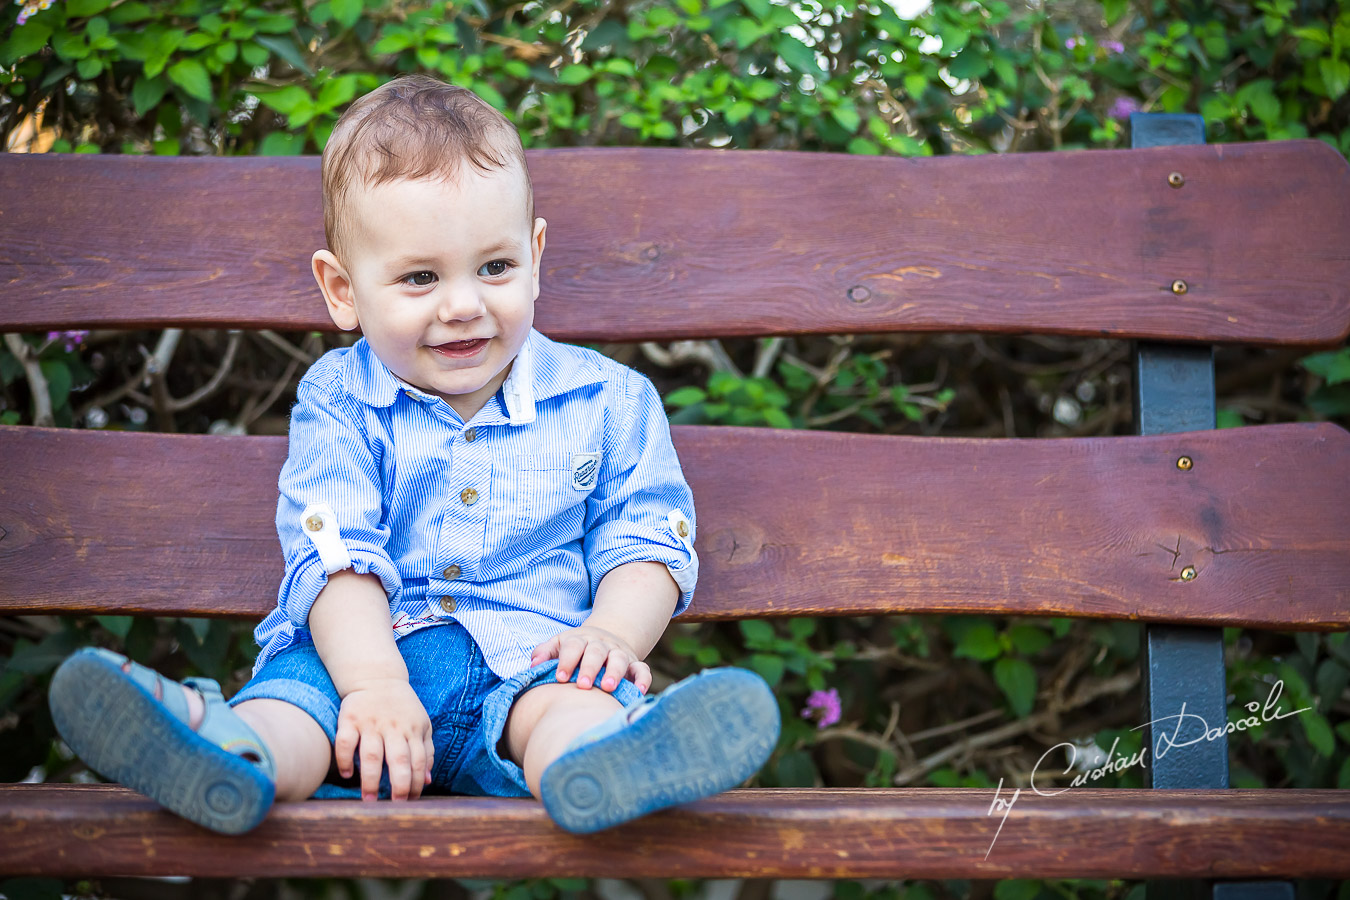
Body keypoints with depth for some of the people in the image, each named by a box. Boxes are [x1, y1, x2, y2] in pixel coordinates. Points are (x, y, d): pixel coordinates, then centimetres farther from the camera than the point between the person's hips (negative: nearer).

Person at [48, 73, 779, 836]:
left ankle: (601, 765, -66)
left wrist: (613, 634, -13)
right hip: (363, 651, 1)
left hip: (527, 663, -1)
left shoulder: (608, 401, 12)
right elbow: (334, 554, -4)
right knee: (295, 685, -31)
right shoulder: (338, 403, 8)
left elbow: (649, 542, 10)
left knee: (575, 699, -35)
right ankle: (231, 755, -61)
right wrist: (374, 682, -22)